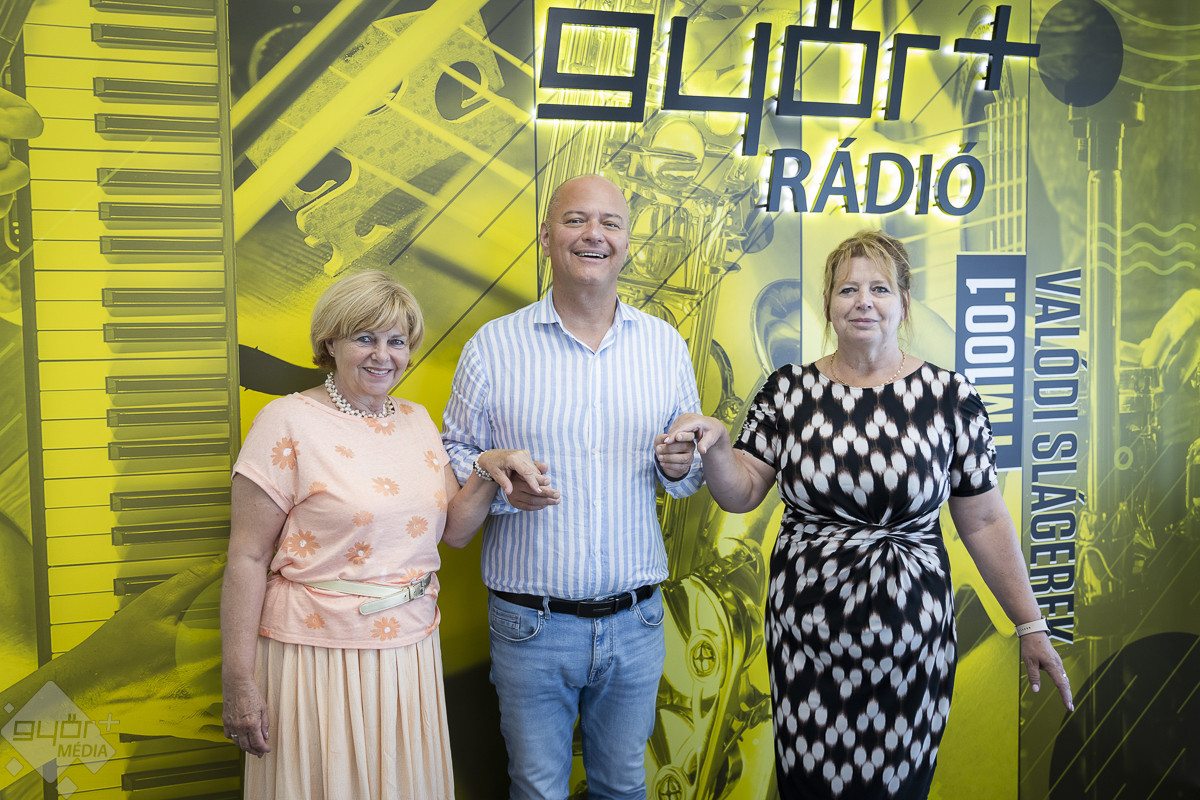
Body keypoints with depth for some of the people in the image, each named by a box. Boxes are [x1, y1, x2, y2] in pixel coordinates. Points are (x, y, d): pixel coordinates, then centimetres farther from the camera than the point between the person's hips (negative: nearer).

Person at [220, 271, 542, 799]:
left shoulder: (417, 419, 8)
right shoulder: (289, 422, -10)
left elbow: (454, 531, 10)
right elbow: (247, 558, -11)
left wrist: (487, 474, -9)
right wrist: (237, 681, -13)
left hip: (411, 650, 6)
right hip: (318, 652, -5)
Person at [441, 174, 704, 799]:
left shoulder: (666, 345, 4)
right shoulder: (493, 346, -4)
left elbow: (690, 471, 12)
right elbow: (455, 454, 2)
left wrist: (679, 466, -11)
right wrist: (499, 485, -18)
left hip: (635, 622, 2)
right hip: (529, 624, -2)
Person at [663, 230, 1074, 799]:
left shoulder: (950, 397, -2)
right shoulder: (788, 391, 1)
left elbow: (984, 520, 2)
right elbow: (740, 494, 0)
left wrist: (1030, 625, 3)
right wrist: (716, 447, -20)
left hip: (909, 642, 0)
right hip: (805, 636, 1)